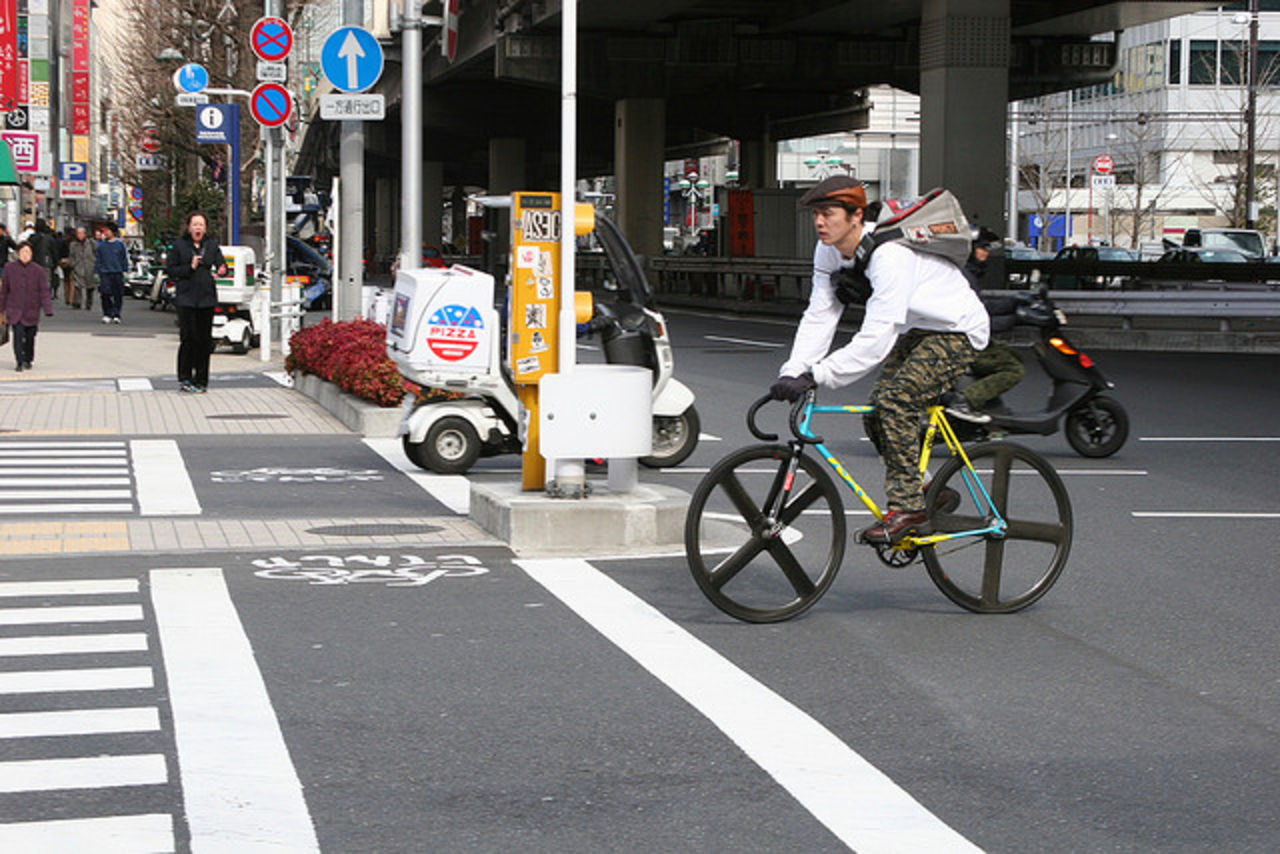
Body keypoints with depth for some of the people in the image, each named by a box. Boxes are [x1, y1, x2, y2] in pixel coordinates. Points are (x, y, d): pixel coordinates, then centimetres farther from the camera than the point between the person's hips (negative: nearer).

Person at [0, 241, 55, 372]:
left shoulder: (39, 271, -4)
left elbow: (45, 291, -6)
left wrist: (48, 310, -15)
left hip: (31, 311, 0)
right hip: (15, 310, 0)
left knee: (30, 337, 10)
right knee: (18, 335, -13)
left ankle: (28, 360, 29)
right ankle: (20, 362, -8)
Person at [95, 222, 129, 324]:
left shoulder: (120, 244, 4)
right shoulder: (101, 245, 8)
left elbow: (125, 258, 8)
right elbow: (98, 259, 12)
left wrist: (125, 271, 3)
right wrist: (96, 272, 7)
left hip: (117, 273, -1)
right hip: (105, 273, 1)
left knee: (118, 295, -2)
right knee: (105, 295, -7)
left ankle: (116, 315, 5)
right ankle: (107, 314, 2)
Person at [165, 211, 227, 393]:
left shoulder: (212, 245, 11)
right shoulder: (179, 245, 3)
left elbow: (221, 263, 1)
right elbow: (170, 270, 3)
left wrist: (222, 269, -23)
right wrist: (190, 267, -12)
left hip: (207, 297, 3)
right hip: (186, 297, -3)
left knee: (205, 340, 2)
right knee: (188, 338, -8)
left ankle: (201, 380, 11)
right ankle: (184, 379, 2)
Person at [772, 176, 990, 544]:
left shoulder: (889, 255, -33)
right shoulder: (829, 252, -7)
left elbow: (877, 338, -37)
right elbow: (819, 316, -7)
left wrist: (815, 376, -38)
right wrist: (792, 373, -20)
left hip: (959, 331, -9)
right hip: (917, 331, 9)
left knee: (896, 401, -24)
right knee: (876, 415, 1)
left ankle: (907, 509, -15)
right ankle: (930, 495, 17)